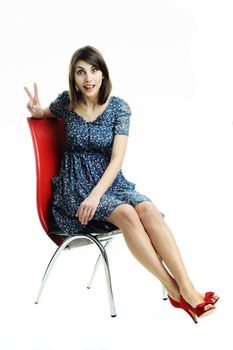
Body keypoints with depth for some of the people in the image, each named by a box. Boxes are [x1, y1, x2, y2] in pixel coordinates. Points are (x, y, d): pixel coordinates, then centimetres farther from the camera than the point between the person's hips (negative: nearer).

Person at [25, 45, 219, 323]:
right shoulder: (66, 102, 0)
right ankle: (175, 292, -27)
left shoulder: (119, 107, -4)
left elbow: (117, 159, -10)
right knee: (127, 214, -32)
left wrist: (97, 194, -24)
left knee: (148, 210, -31)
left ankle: (189, 291, -35)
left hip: (110, 180, 2)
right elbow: (45, 114, 24)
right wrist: (36, 111, -1)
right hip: (75, 184, -1)